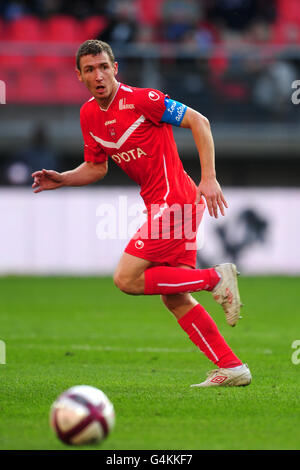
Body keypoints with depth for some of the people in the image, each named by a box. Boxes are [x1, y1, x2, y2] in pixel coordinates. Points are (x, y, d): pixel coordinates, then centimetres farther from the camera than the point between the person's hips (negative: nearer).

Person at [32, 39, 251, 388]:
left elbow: (198, 122, -12)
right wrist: (62, 179, 4)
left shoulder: (140, 99, -14)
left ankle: (216, 278, -8)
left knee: (127, 279, -14)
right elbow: (96, 168, 22)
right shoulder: (89, 114, 9)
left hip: (174, 199, -8)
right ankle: (232, 368, 10)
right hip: (161, 204, 8)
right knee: (174, 299, 7)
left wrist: (209, 178, -18)